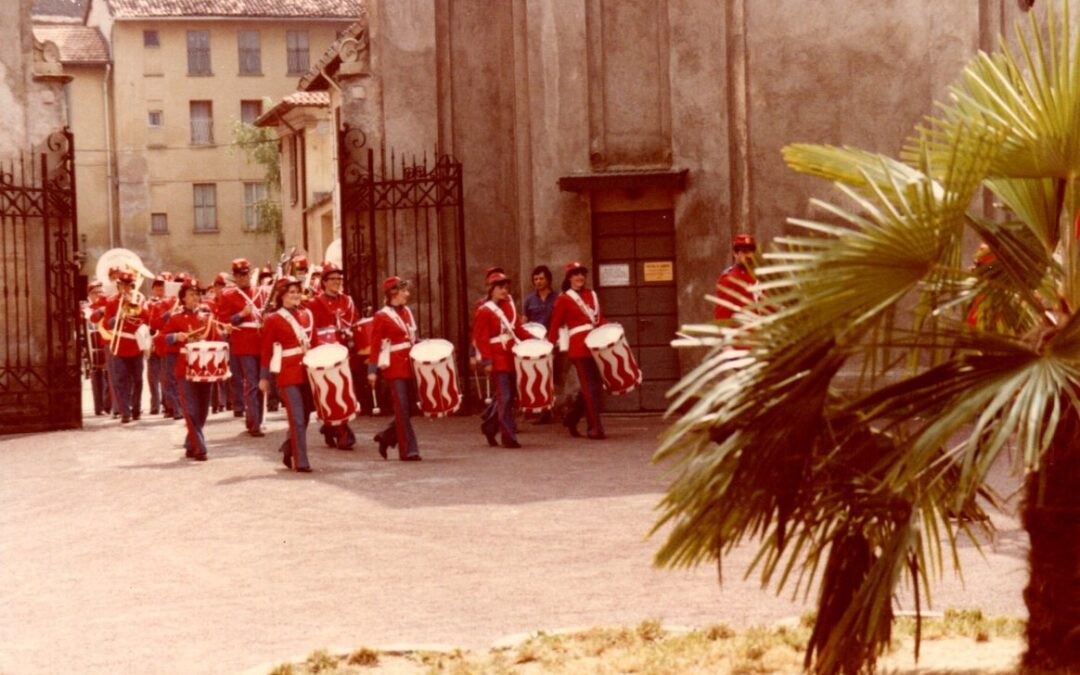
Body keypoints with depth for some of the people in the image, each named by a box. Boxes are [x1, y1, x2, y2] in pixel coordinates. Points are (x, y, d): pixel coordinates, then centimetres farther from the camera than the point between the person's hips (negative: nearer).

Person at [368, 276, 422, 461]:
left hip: (409, 366, 7)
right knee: (402, 408, -7)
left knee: (409, 408, 8)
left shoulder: (407, 312, 13)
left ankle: (386, 437, 26)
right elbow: (375, 345, -8)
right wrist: (372, 371, -13)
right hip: (395, 367, -7)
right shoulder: (382, 316, -6)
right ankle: (408, 450, -4)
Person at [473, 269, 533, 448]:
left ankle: (489, 425, 32)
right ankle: (509, 436, -7)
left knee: (508, 395, 14)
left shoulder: (509, 306, 13)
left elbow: (518, 329, 15)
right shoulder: (484, 311, -8)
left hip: (511, 358, 8)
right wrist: (486, 361, -18)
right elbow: (480, 338, -12)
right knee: (505, 397, -9)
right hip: (497, 359, -8)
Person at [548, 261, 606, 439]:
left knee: (593, 385, 10)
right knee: (590, 387, -8)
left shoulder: (592, 295, 16)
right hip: (579, 347, -6)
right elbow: (555, 325, -1)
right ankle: (595, 427, -6)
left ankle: (571, 418, 26)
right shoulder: (564, 299, 0)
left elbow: (599, 318, 16)